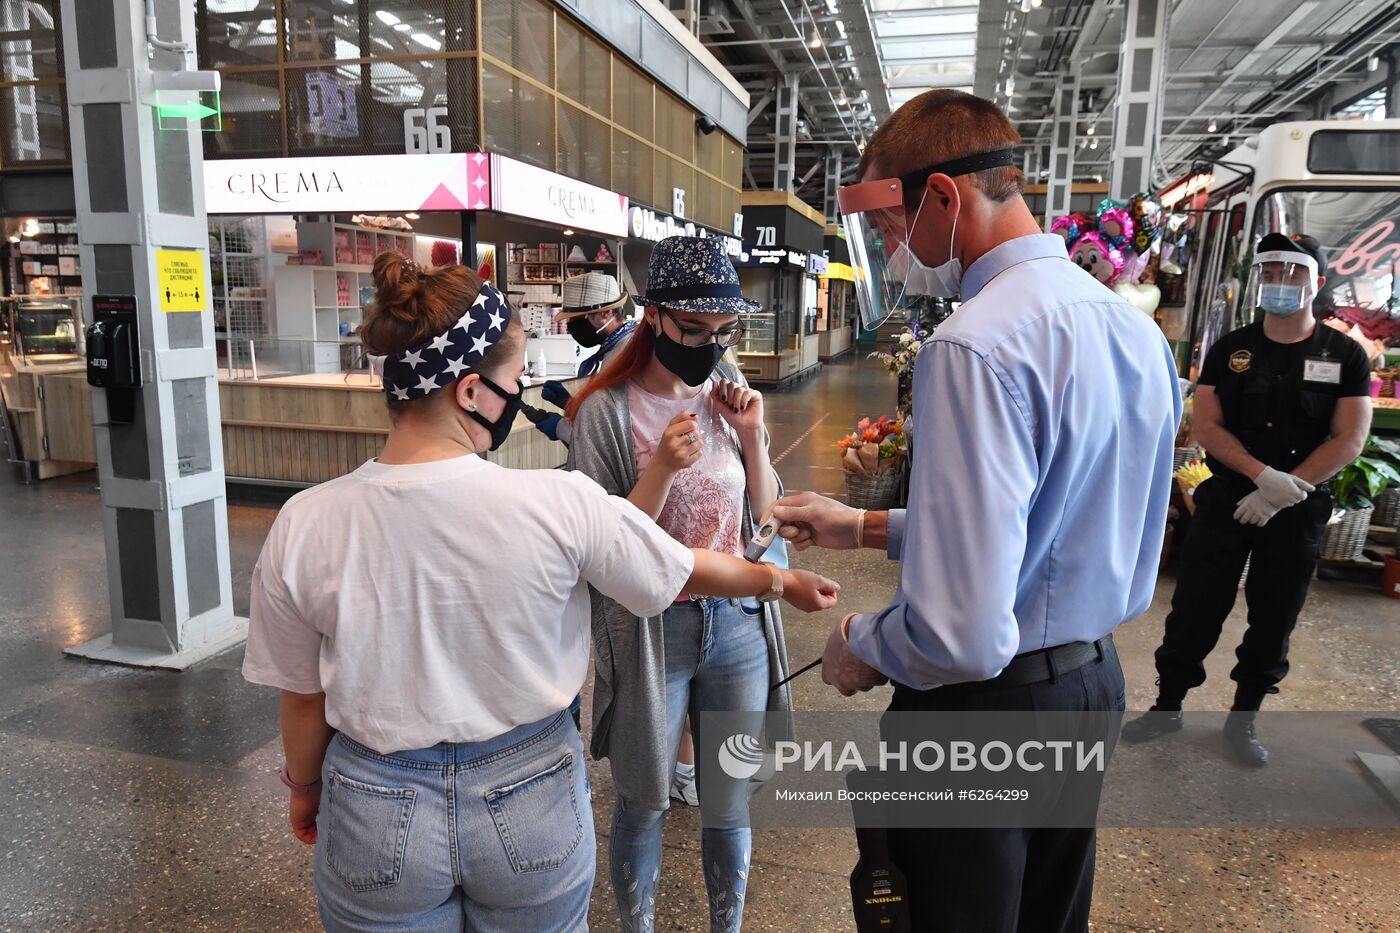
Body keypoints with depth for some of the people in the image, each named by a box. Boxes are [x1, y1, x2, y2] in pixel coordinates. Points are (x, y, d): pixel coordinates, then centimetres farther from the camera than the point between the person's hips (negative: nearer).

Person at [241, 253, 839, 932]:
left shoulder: (304, 527, -17)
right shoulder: (559, 506, -22)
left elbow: (304, 701, -5)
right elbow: (692, 571, -6)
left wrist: (305, 788, 16)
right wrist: (785, 582, 13)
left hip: (377, 820, 1)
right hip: (531, 801, 0)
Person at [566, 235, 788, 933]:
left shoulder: (730, 396, 1)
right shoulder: (606, 411, -13)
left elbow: (764, 518, 5)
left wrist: (752, 437, -10)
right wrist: (664, 467, -27)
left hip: (739, 622, 4)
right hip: (650, 631, -3)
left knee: (731, 804, 17)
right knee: (644, 805, 16)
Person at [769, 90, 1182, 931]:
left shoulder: (977, 347, -27)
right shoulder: (1133, 325, 3)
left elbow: (961, 634, -33)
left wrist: (862, 647, -11)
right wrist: (867, 527, 13)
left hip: (989, 703, -8)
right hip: (1095, 682, 9)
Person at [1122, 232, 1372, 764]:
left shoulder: (1345, 356, 0)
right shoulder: (1229, 350, 1)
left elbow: (1349, 440, -7)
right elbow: (1206, 427, -6)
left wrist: (1284, 492, -18)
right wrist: (1263, 474, -20)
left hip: (1299, 511, 0)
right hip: (1225, 500, 0)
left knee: (1273, 621, 10)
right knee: (1194, 610, 3)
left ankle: (1243, 717, 27)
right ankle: (1168, 706, 19)